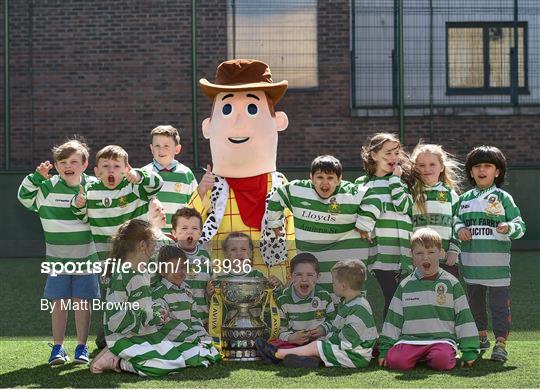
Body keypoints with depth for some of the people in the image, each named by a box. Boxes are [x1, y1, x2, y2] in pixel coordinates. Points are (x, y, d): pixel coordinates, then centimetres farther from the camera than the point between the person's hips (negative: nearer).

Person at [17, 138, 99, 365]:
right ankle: (58, 347, 9)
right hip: (57, 256, 0)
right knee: (59, 302, 1)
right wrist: (37, 176, -13)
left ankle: (82, 346, 13)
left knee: (82, 302, 2)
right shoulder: (48, 187, -3)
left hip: (86, 256, 0)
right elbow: (25, 197, -1)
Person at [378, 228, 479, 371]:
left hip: (442, 339, -1)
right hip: (409, 339, 1)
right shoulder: (405, 286, 13)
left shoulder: (451, 284, 8)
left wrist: (469, 351, 2)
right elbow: (393, 319, 15)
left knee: (441, 360, -34)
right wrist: (385, 349, 9)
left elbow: (464, 317, 8)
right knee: (396, 361, -29)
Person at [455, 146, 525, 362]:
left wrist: (508, 228, -21)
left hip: (497, 261, -4)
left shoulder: (503, 198, -1)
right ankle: (481, 336, 32)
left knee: (500, 302, -6)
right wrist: (460, 229, -4)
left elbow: (520, 225, -1)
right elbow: (457, 220, 18)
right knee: (474, 301, 16)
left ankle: (501, 342, -6)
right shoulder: (465, 199, 10)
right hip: (471, 261, 4)